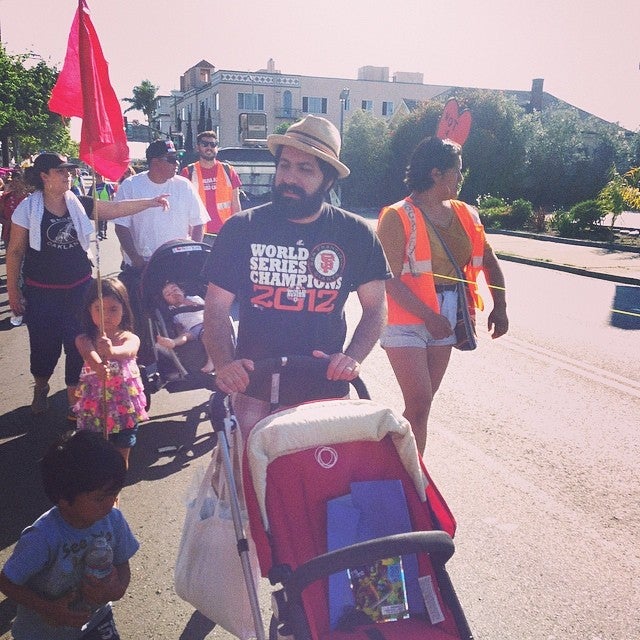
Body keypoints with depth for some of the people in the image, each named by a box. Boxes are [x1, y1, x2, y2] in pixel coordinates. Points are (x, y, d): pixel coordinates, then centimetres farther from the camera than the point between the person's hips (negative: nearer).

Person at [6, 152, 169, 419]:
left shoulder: (78, 204, 2)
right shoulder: (28, 208, -7)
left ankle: (75, 400, 19)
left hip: (78, 288, 3)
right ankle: (40, 388, 40)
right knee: (44, 345, 8)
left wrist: (150, 202, -11)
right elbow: (15, 252, -4)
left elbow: (116, 209, -1)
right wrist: (13, 291, -5)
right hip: (41, 292, -2)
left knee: (78, 344, 3)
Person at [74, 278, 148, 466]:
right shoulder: (84, 340, -8)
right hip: (94, 406, 0)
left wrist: (112, 351, -59)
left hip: (125, 406, 0)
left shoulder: (130, 338, -10)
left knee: (121, 458, 15)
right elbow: (89, 355, -32)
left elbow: (129, 351, -35)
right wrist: (98, 367, -56)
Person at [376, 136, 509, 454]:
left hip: (446, 318, 6)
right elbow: (390, 280, -18)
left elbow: (489, 262, 15)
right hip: (406, 321, -6)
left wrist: (500, 307, 5)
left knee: (422, 404, 13)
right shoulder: (398, 217, -12)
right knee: (419, 404, -10)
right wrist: (429, 317, -22)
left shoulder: (465, 215, 7)